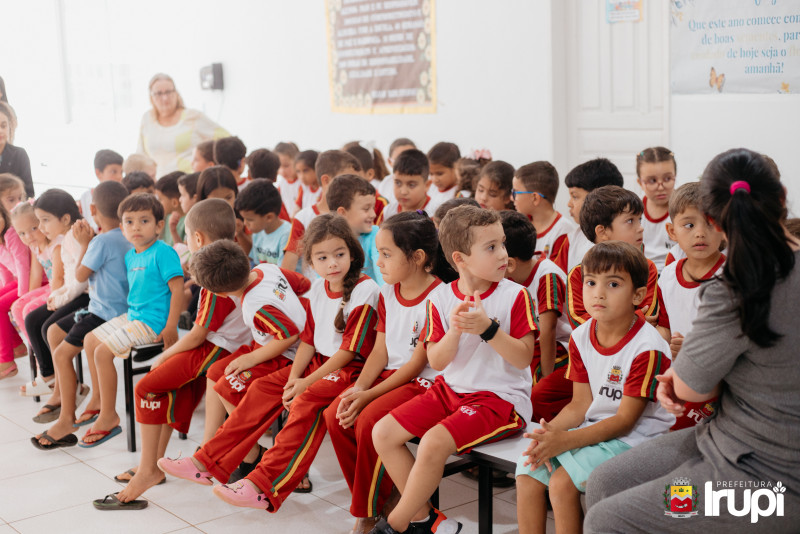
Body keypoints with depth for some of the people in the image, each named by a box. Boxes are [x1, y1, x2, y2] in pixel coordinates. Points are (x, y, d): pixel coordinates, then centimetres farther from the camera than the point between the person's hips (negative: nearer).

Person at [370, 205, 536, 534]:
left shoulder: (515, 296, -8)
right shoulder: (441, 299, 1)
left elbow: (523, 358, -13)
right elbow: (436, 361, -1)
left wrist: (488, 328, -26)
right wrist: (454, 332, -20)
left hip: (501, 397, -5)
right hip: (451, 389, 6)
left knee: (434, 442, -27)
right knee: (383, 433, -5)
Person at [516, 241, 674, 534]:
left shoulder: (647, 348, -19)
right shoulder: (581, 337, 3)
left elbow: (625, 420, -18)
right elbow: (581, 403, 5)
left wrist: (565, 440, -25)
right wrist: (550, 431, -16)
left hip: (635, 437, -7)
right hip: (593, 429, 7)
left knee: (562, 482, -23)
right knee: (527, 471, -8)